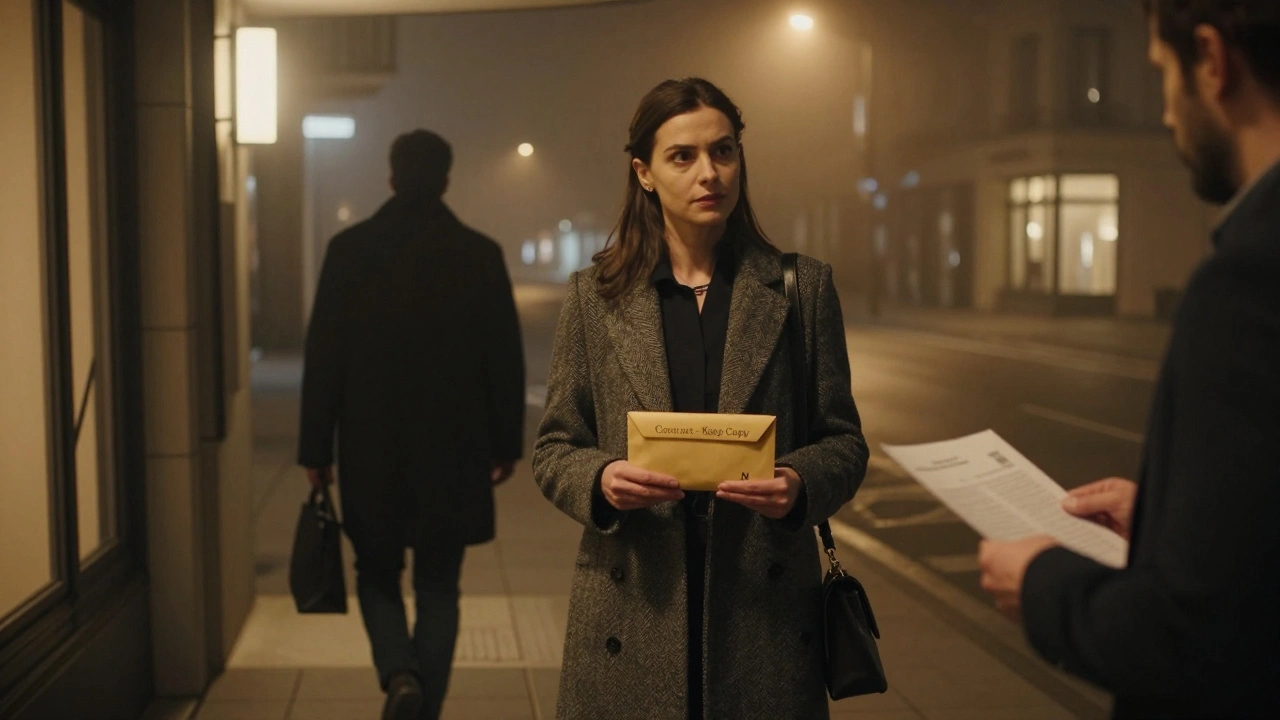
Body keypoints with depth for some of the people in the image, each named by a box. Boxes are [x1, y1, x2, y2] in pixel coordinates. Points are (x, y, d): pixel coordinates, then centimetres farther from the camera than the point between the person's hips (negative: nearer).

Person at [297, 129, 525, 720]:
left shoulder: (349, 250, -4)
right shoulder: (480, 255, -4)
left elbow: (322, 356, -3)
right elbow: (505, 359, -1)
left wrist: (316, 448, 4)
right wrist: (505, 444, 10)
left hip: (371, 453, 0)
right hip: (453, 453, 0)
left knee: (377, 574, 17)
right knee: (438, 589, 11)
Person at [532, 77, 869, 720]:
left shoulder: (803, 288, 4)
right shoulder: (594, 295, 4)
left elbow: (843, 442, 6)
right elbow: (553, 449, 6)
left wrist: (799, 484, -16)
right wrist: (601, 479, -16)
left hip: (767, 610, 0)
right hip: (634, 613, 0)